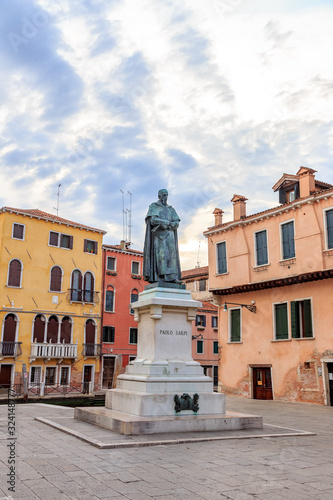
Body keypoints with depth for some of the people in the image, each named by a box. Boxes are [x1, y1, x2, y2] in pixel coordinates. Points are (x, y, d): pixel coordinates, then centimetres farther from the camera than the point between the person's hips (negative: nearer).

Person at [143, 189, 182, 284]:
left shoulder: (171, 209, 20)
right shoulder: (153, 206, 7)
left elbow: (176, 223, 8)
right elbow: (153, 220, -10)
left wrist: (165, 226, -11)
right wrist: (168, 222, -9)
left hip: (169, 235, 5)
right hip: (158, 234, -5)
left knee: (171, 254, -8)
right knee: (160, 254, -15)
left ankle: (172, 277, -14)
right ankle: (158, 279, -19)